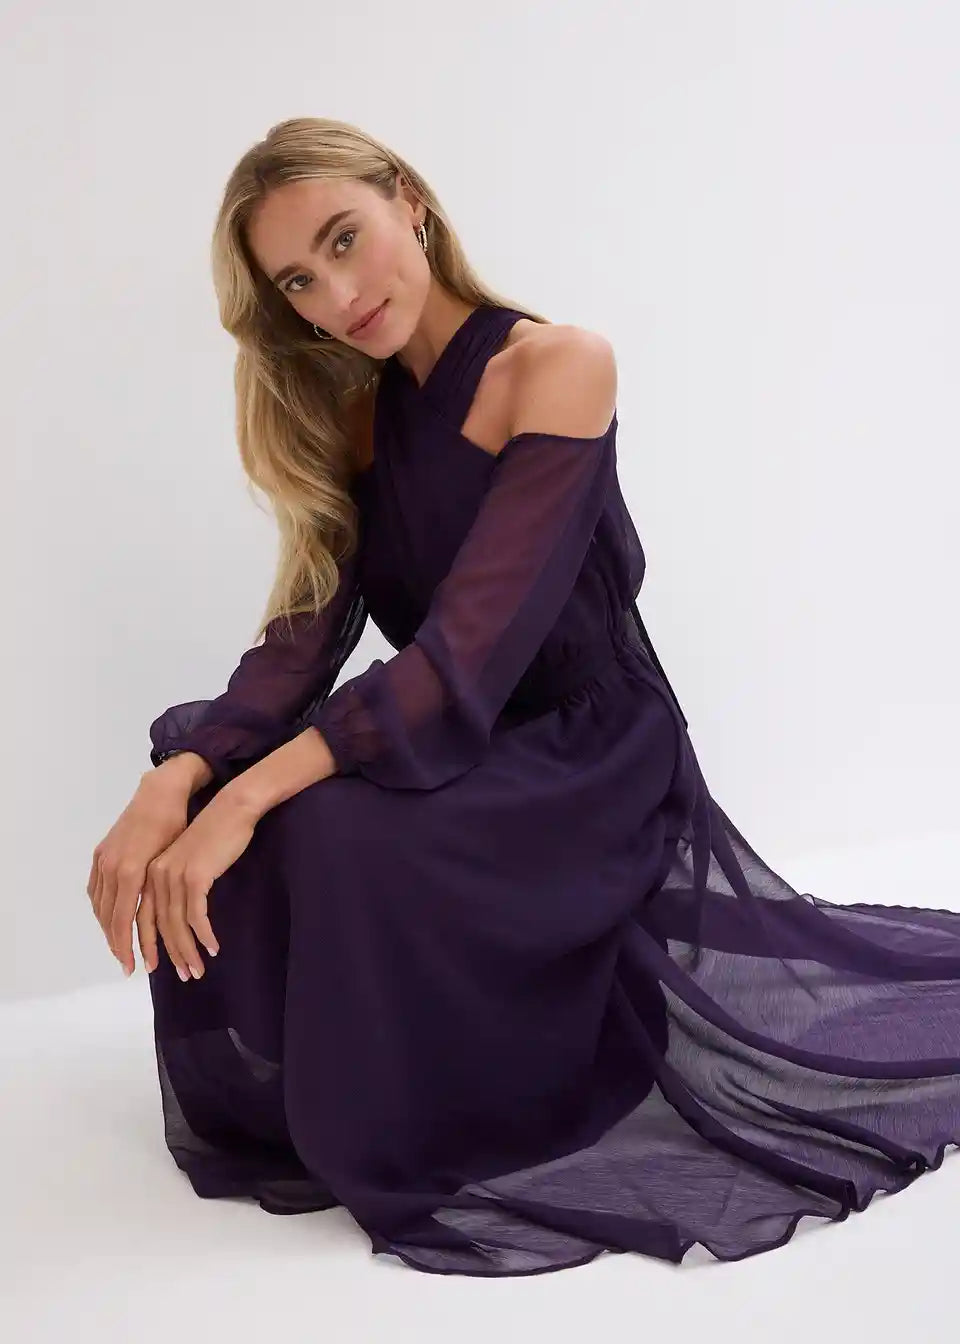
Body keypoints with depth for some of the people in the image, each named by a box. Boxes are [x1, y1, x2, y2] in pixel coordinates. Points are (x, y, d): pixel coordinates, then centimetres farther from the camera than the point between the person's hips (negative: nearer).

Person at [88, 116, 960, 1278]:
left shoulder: (558, 367, -17)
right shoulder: (354, 411, 5)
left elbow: (469, 652, -27)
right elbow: (306, 635, -6)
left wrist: (246, 797, -34)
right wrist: (174, 782, -25)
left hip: (592, 766, -7)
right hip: (465, 752, 7)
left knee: (333, 832, -31)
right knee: (209, 778, -12)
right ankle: (282, 1106, 6)